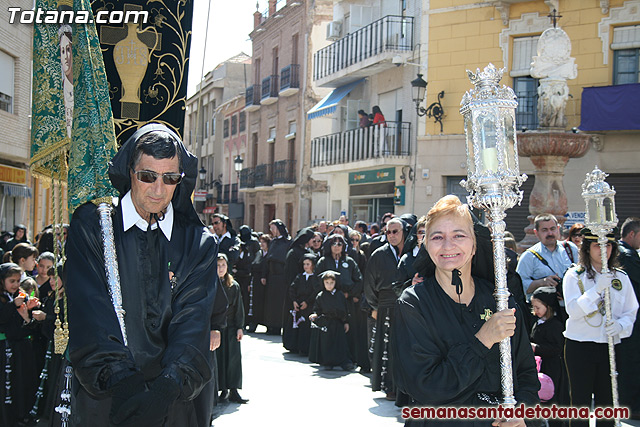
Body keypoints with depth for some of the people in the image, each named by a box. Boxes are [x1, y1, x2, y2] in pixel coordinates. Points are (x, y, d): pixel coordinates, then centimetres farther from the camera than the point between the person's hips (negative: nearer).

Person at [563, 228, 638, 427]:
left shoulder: (621, 278, 7)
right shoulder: (574, 275, -3)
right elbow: (573, 310, -13)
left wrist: (620, 325, -13)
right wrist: (598, 289, -22)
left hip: (609, 348, 3)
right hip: (579, 346, -3)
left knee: (606, 402, 10)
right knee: (580, 403, 2)